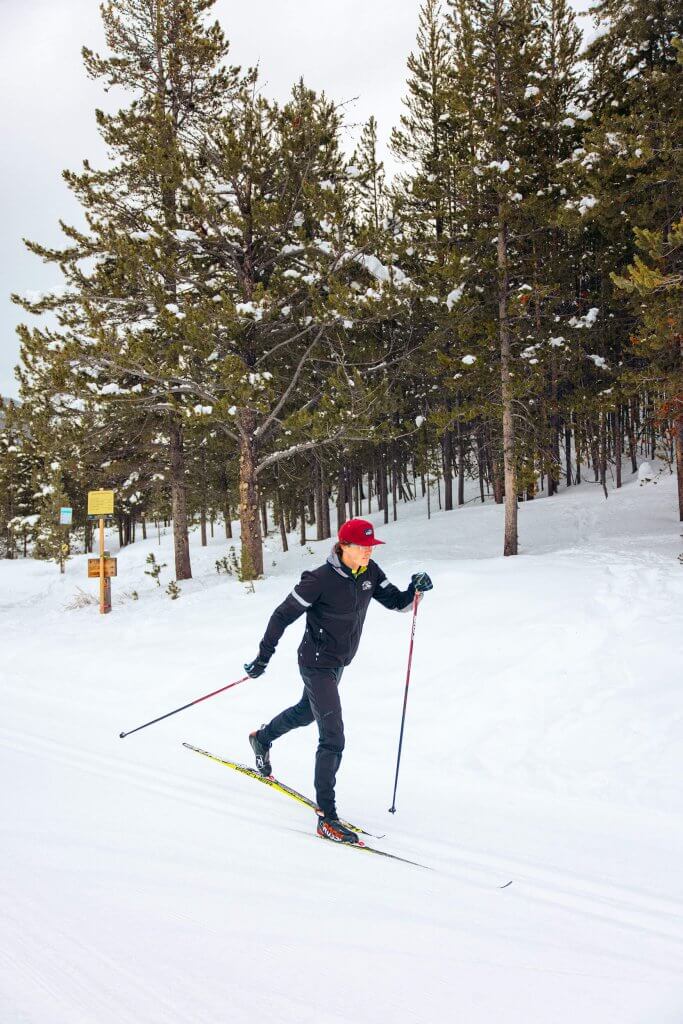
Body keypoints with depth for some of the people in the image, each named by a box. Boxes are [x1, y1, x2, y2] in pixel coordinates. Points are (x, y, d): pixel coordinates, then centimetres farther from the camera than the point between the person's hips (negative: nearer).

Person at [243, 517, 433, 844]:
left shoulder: (370, 573, -7)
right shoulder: (321, 580, -26)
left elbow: (397, 602, -2)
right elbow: (283, 615, -19)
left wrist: (416, 589, -24)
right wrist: (263, 657, -15)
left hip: (339, 662, 8)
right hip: (317, 664, -8)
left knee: (306, 711, 32)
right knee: (333, 738, -13)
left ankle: (262, 738, 60)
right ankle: (327, 818, -8)